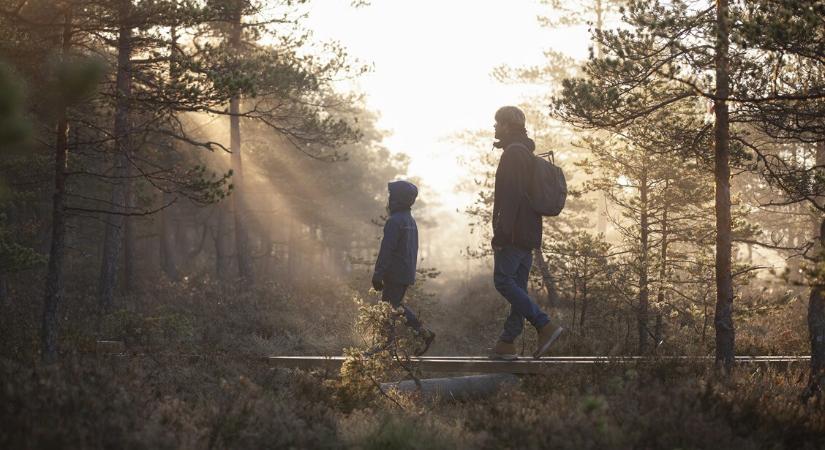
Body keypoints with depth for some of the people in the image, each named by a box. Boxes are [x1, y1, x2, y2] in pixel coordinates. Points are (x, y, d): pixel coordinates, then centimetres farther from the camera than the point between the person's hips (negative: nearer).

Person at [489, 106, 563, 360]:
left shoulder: (513, 154, -11)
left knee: (504, 281, -10)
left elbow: (511, 195, -21)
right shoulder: (527, 154, 21)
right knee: (517, 286, 7)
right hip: (529, 234, 10)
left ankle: (546, 327, -17)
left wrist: (501, 231, -22)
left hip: (513, 233, -10)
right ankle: (507, 343, 8)